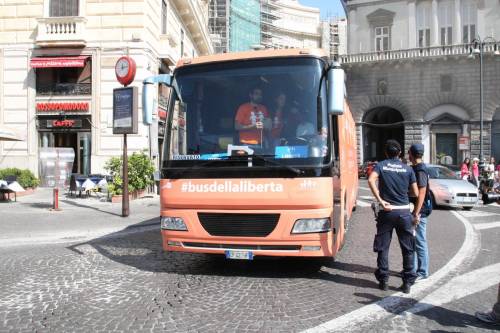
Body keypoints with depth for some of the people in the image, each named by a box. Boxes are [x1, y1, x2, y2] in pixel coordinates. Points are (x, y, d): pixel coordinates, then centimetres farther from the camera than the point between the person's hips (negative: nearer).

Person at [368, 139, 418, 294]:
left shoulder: (380, 165, 0)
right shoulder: (408, 169, 3)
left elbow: (371, 180, -20)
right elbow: (416, 192, 1)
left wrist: (380, 200, -18)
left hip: (386, 211, 0)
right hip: (404, 211, 1)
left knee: (383, 247, 10)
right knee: (408, 249, 10)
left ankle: (383, 280, 15)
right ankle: (407, 282, 12)